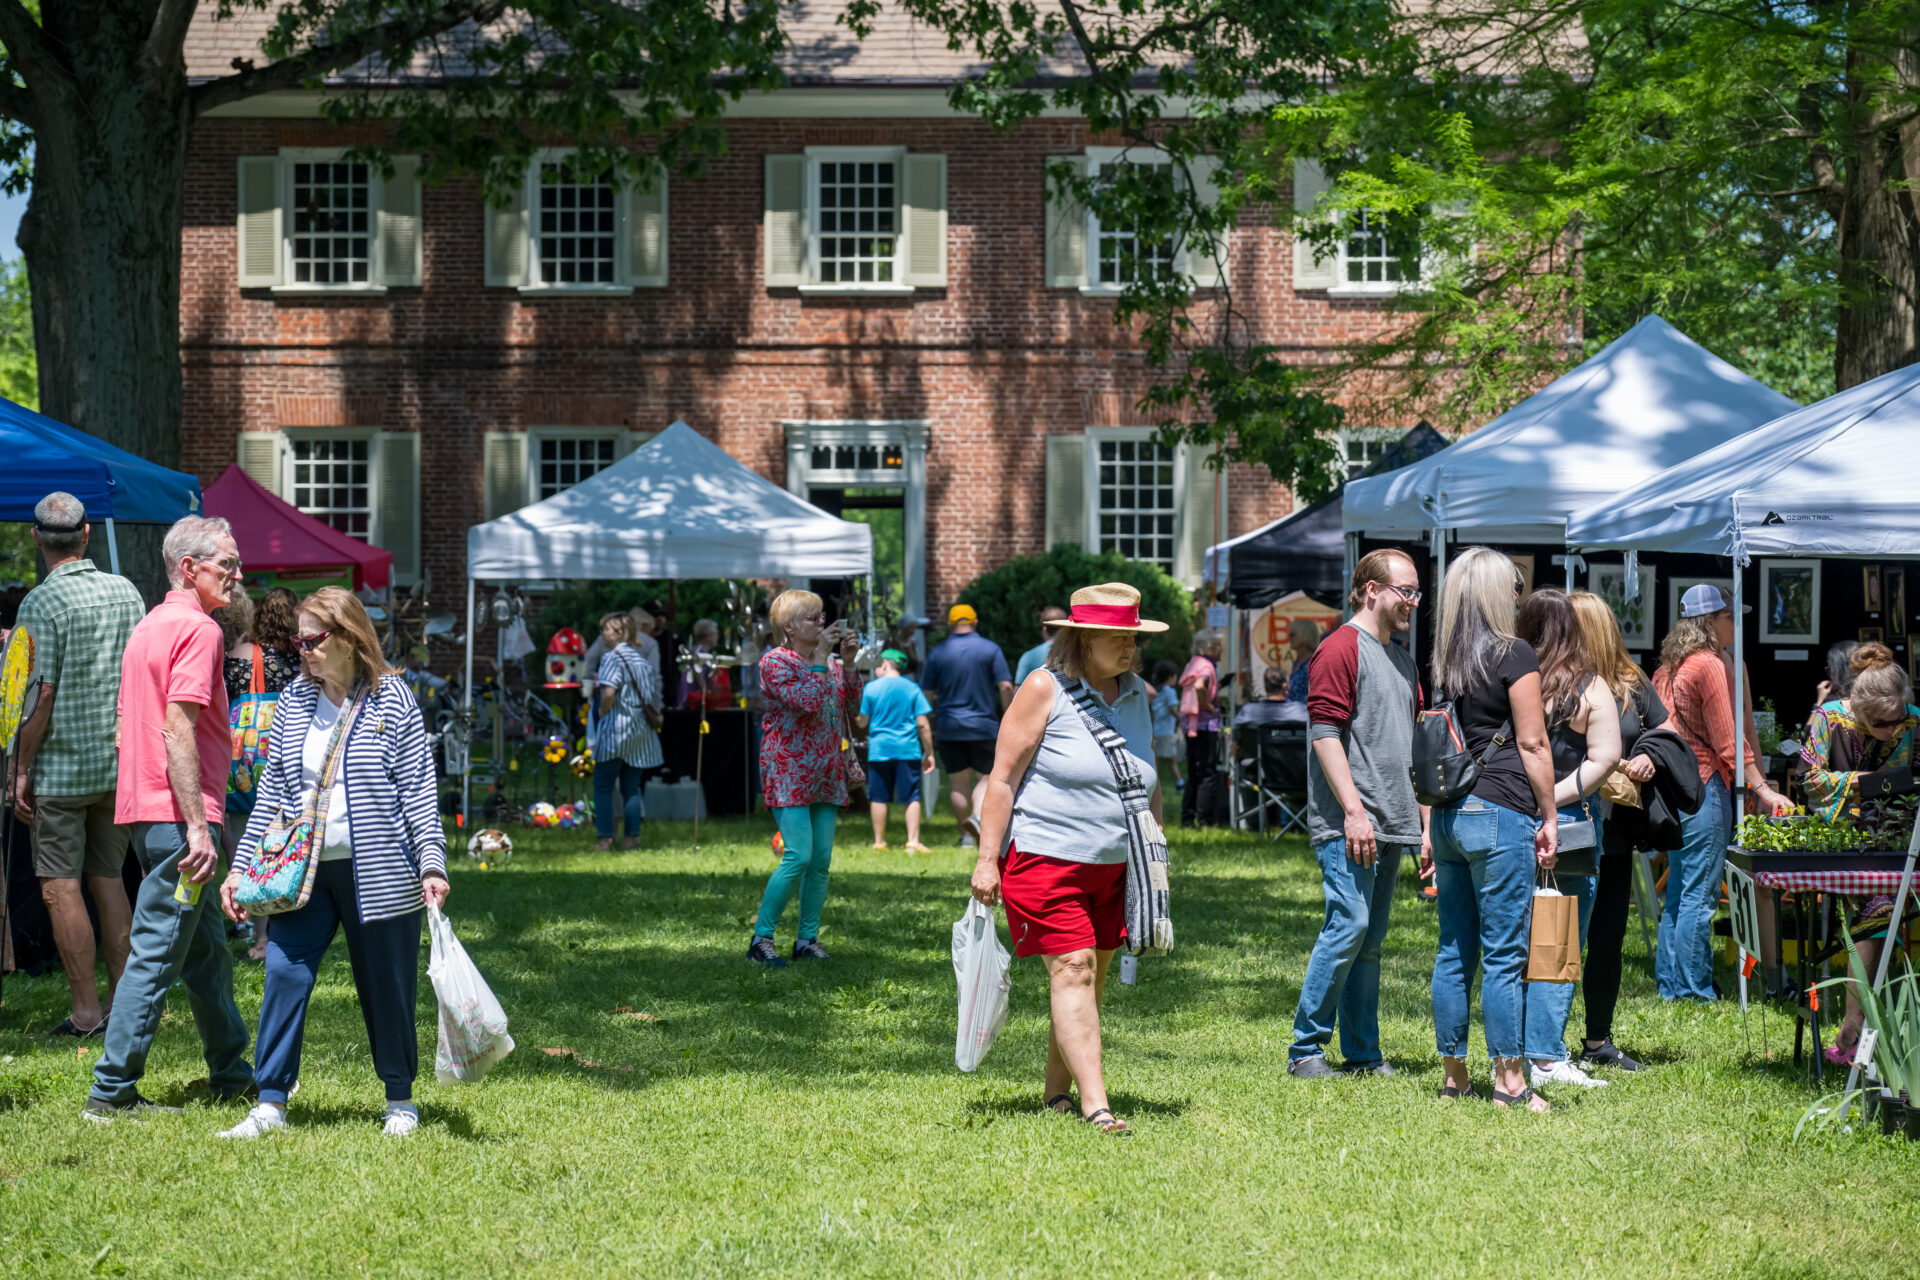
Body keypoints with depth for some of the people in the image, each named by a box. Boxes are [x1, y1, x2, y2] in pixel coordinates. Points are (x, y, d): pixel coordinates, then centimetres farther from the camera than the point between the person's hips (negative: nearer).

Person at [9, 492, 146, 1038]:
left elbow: (41, 694, -15)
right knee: (108, 879, 13)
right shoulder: (126, 592, 6)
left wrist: (22, 770, -8)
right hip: (122, 763, 6)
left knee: (60, 886, -1)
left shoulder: (41, 602, -12)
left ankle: (86, 1011, -2)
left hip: (62, 766, -6)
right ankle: (123, 1000, 14)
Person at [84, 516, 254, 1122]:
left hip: (145, 807, 10)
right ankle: (112, 1091, -5)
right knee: (156, 953, -6)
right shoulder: (198, 630, -13)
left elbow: (127, 731, 20)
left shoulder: (148, 627, 18)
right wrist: (197, 825, -23)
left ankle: (231, 1074, 28)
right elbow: (177, 731, -21)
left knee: (206, 948, 18)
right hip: (179, 816, -10)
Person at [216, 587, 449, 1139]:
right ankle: (271, 1103, 3)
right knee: (285, 975, -4)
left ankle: (401, 1099, 20)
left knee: (386, 985, 4)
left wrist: (432, 866, -12)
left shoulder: (393, 701, -3)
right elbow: (272, 791, 13)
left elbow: (419, 792, -4)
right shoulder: (293, 702, 9)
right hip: (303, 869, 4)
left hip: (377, 874, -4)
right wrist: (241, 867, 10)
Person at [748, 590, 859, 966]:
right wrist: (821, 658, -17)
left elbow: (852, 704, 8)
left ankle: (808, 938, 11)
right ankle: (761, 938, -9)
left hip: (825, 774, 7)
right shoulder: (775, 662, -7)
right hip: (789, 771, -7)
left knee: (821, 859, 3)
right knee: (798, 855, -16)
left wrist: (848, 663, -1)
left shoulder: (827, 662, 15)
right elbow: (806, 702, -21)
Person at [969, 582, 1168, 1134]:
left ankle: (1057, 1090, 21)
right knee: (1071, 970, -12)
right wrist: (987, 860, -13)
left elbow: (1149, 778, 22)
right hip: (1045, 857, -7)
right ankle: (1094, 1103, -17)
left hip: (1112, 863, 7)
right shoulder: (1045, 690, -9)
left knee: (1092, 976, 8)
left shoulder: (1137, 695, 11)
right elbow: (1004, 777, -9)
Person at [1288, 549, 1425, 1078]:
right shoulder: (1341, 649, -7)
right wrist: (1354, 810, -19)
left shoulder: (1402, 659, 21)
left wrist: (1426, 817, 20)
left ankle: (1363, 1053, 11)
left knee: (1370, 937, 9)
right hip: (1347, 823, -8)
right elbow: (1325, 734, -14)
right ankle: (1305, 1048, -6)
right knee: (1349, 925, -14)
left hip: (1391, 823, 8)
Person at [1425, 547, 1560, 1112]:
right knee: (1505, 954, -3)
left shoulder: (1443, 662, 12)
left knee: (1454, 951, 10)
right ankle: (1508, 1080, -2)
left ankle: (1454, 1076, 14)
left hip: (1447, 811, 6)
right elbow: (1532, 743, -7)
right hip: (1500, 811, -6)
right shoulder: (1514, 654, -6)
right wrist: (1550, 816, -1)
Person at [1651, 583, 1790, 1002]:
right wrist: (1763, 790, -14)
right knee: (1699, 894, -6)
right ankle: (1695, 991, -4)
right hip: (1705, 787, -9)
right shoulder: (1708, 665, -11)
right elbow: (1727, 741, -15)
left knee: (1679, 893, 13)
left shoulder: (1668, 667, 15)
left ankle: (1670, 986, 16)